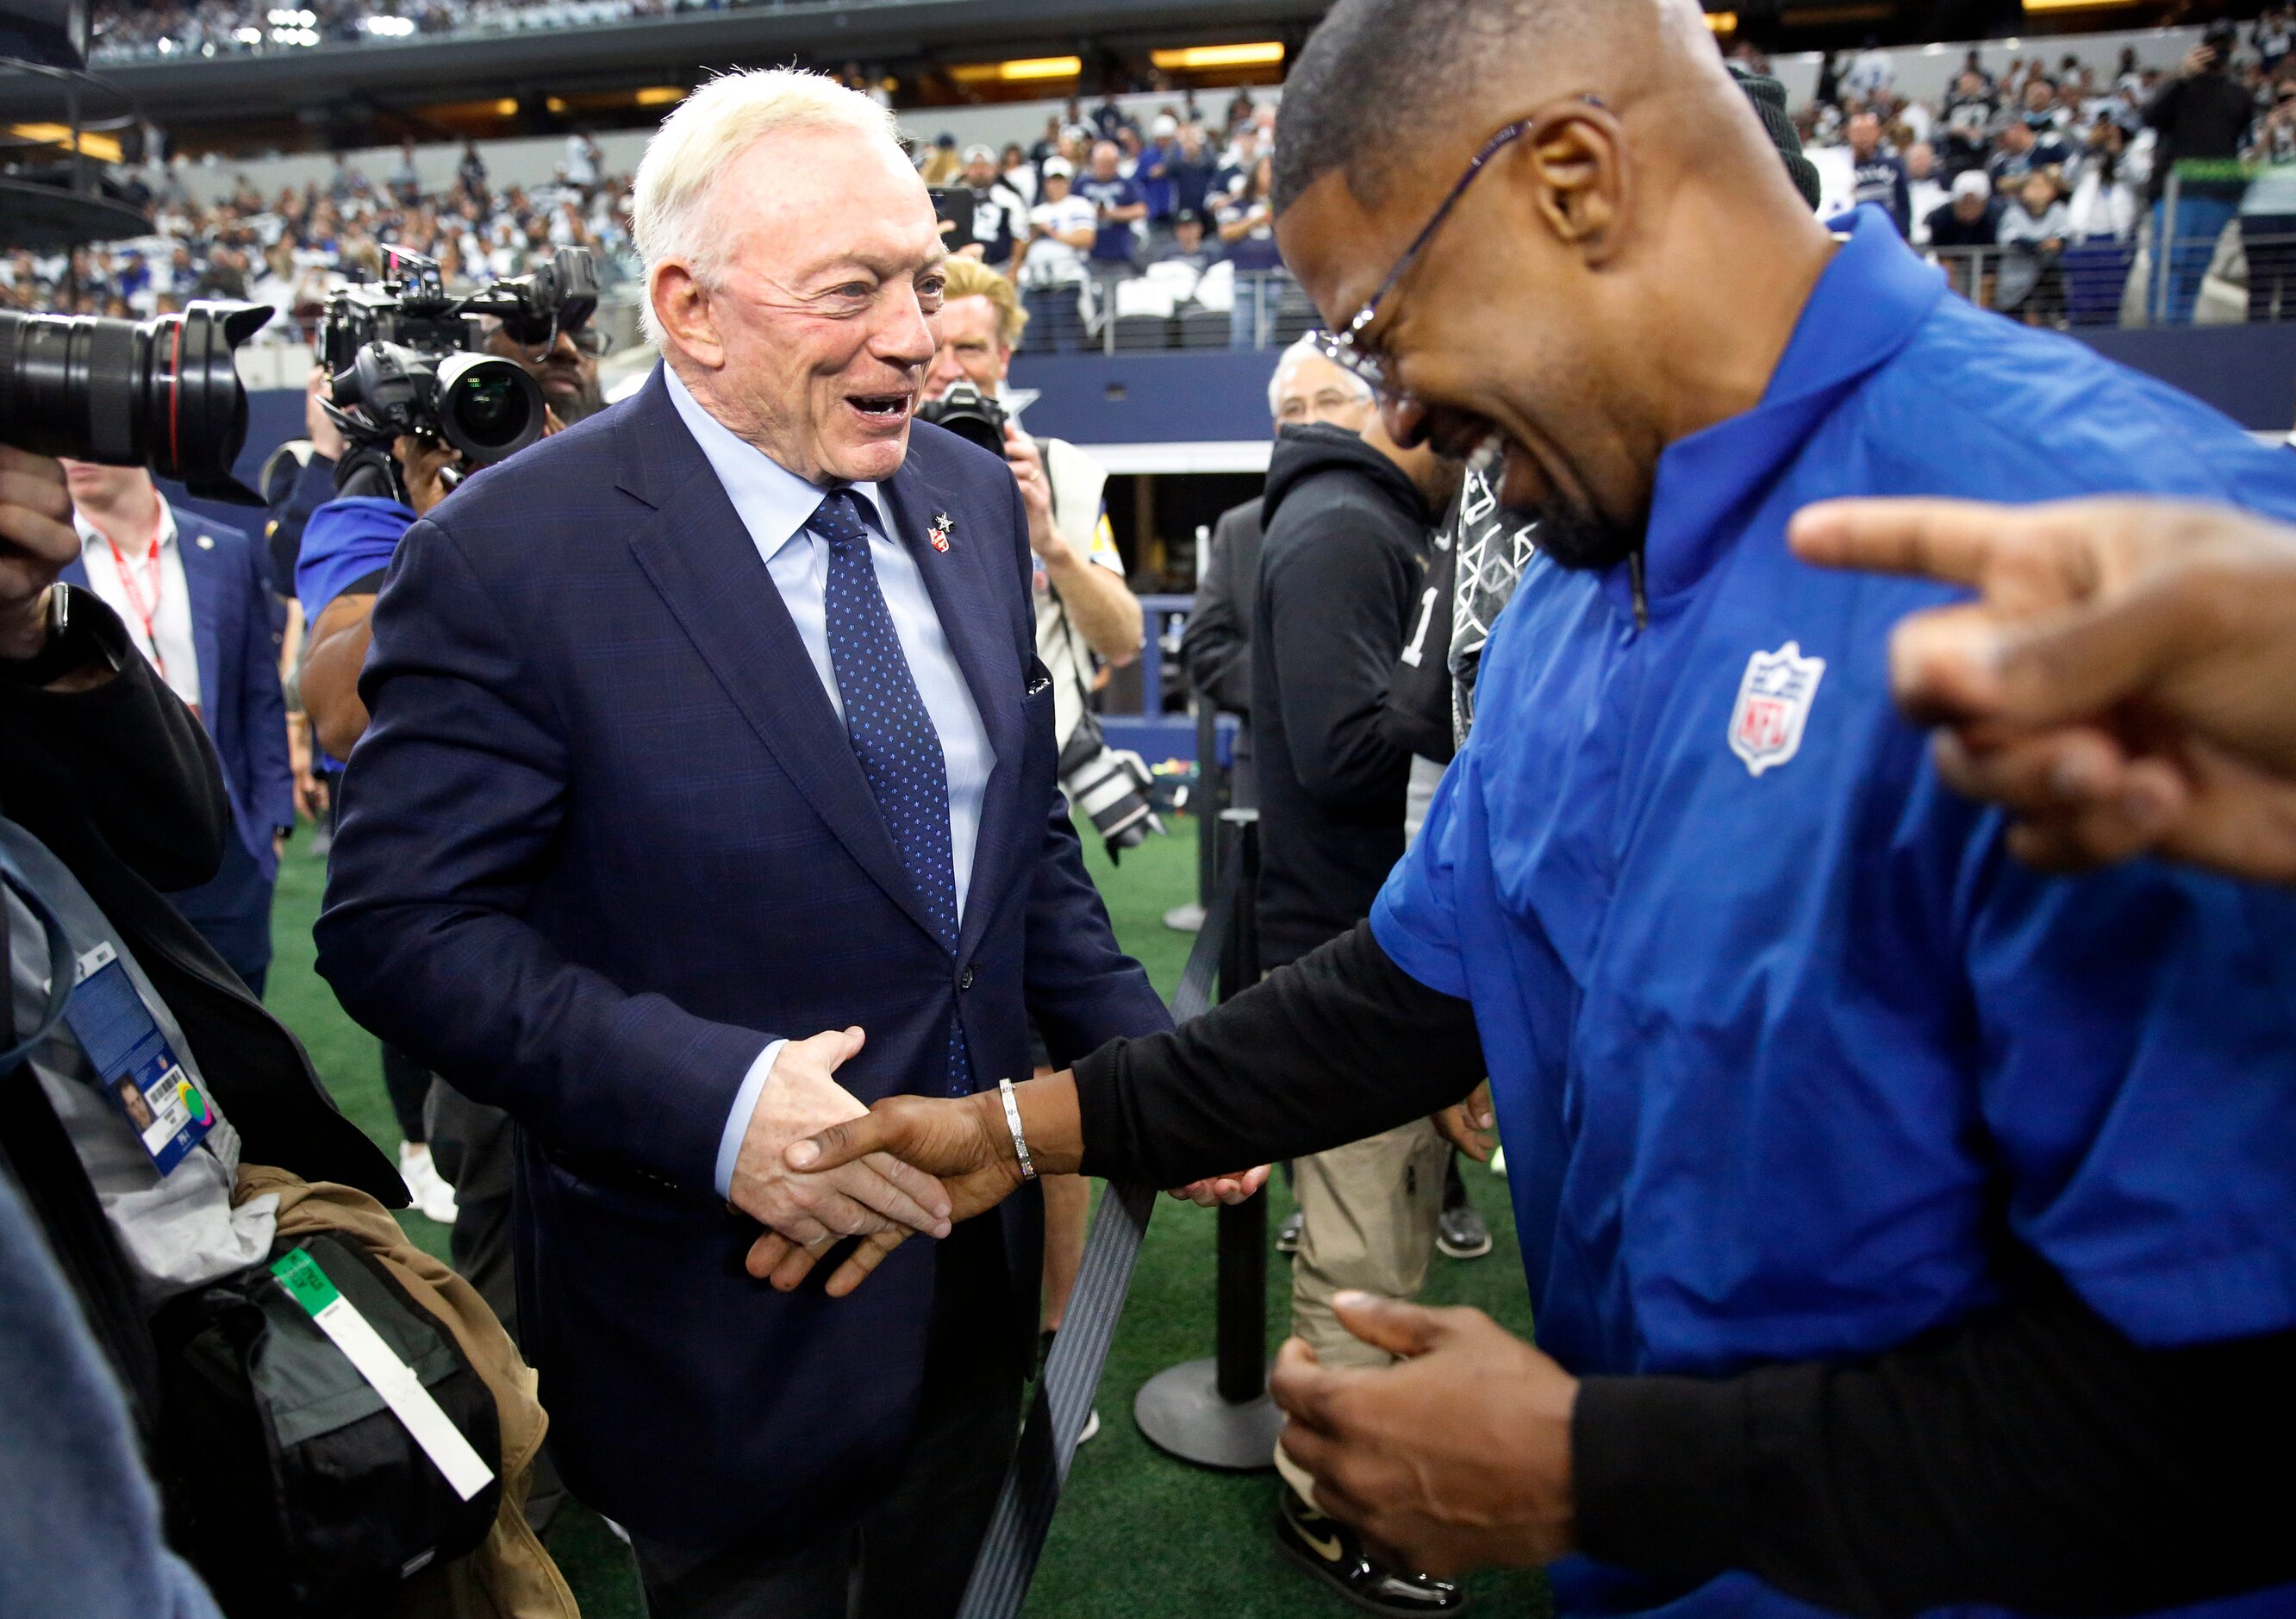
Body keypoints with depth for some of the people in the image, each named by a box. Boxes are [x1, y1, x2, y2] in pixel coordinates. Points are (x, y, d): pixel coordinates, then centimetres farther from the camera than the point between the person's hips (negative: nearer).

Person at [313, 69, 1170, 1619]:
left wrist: (1141, 1057, -3)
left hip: (984, 1254, 6)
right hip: (732, 1308, -5)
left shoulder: (974, 499, -1)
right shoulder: (508, 558, -19)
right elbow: (402, 925, -17)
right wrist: (708, 1102, -29)